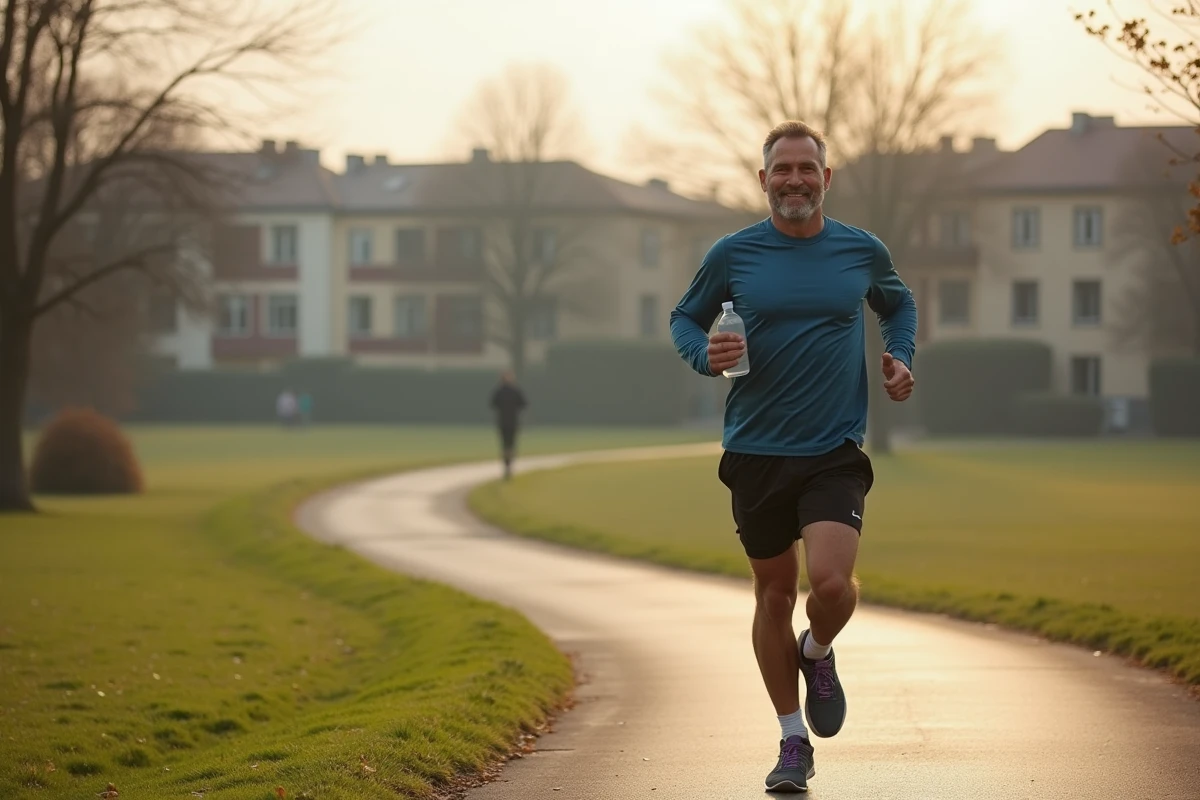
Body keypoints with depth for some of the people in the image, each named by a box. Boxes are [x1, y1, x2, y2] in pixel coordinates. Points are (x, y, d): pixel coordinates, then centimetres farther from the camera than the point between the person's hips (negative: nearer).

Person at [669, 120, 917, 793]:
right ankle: (794, 742, 23)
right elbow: (685, 318, 13)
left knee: (832, 582, -20)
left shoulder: (863, 251, 3)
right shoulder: (733, 254, 0)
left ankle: (818, 655, 17)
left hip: (836, 452, -1)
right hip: (756, 452, 1)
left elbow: (899, 305, 23)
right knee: (775, 592, 8)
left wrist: (901, 357, 5)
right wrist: (705, 354, -9)